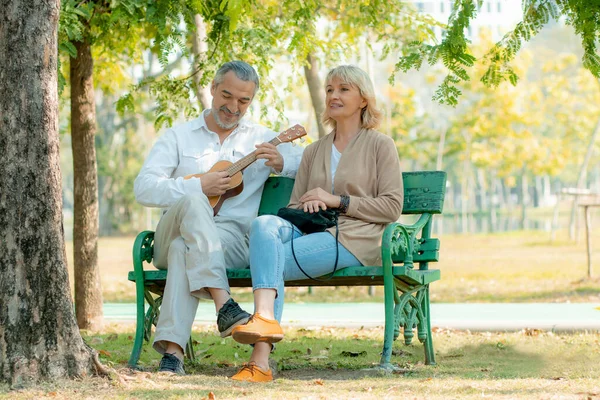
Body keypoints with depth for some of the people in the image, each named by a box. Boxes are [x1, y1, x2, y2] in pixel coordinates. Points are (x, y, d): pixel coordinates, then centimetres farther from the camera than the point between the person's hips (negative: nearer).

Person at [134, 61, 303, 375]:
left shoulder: (262, 139, 18)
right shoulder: (179, 137, 15)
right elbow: (143, 188, 1)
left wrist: (281, 163, -9)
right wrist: (198, 186, -12)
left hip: (232, 239, 0)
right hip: (173, 236, 0)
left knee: (184, 248, -35)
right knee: (193, 202, -35)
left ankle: (172, 349, -45)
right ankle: (223, 305, -46)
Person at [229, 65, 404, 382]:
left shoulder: (380, 145, 11)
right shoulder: (314, 151, 27)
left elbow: (392, 207, 1)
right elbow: (294, 206, 25)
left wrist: (338, 201, -7)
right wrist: (306, 206, -1)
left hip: (354, 240, -5)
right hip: (310, 231, 5)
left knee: (266, 261, -29)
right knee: (264, 224, -31)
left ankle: (261, 360, -38)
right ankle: (265, 317, -50)